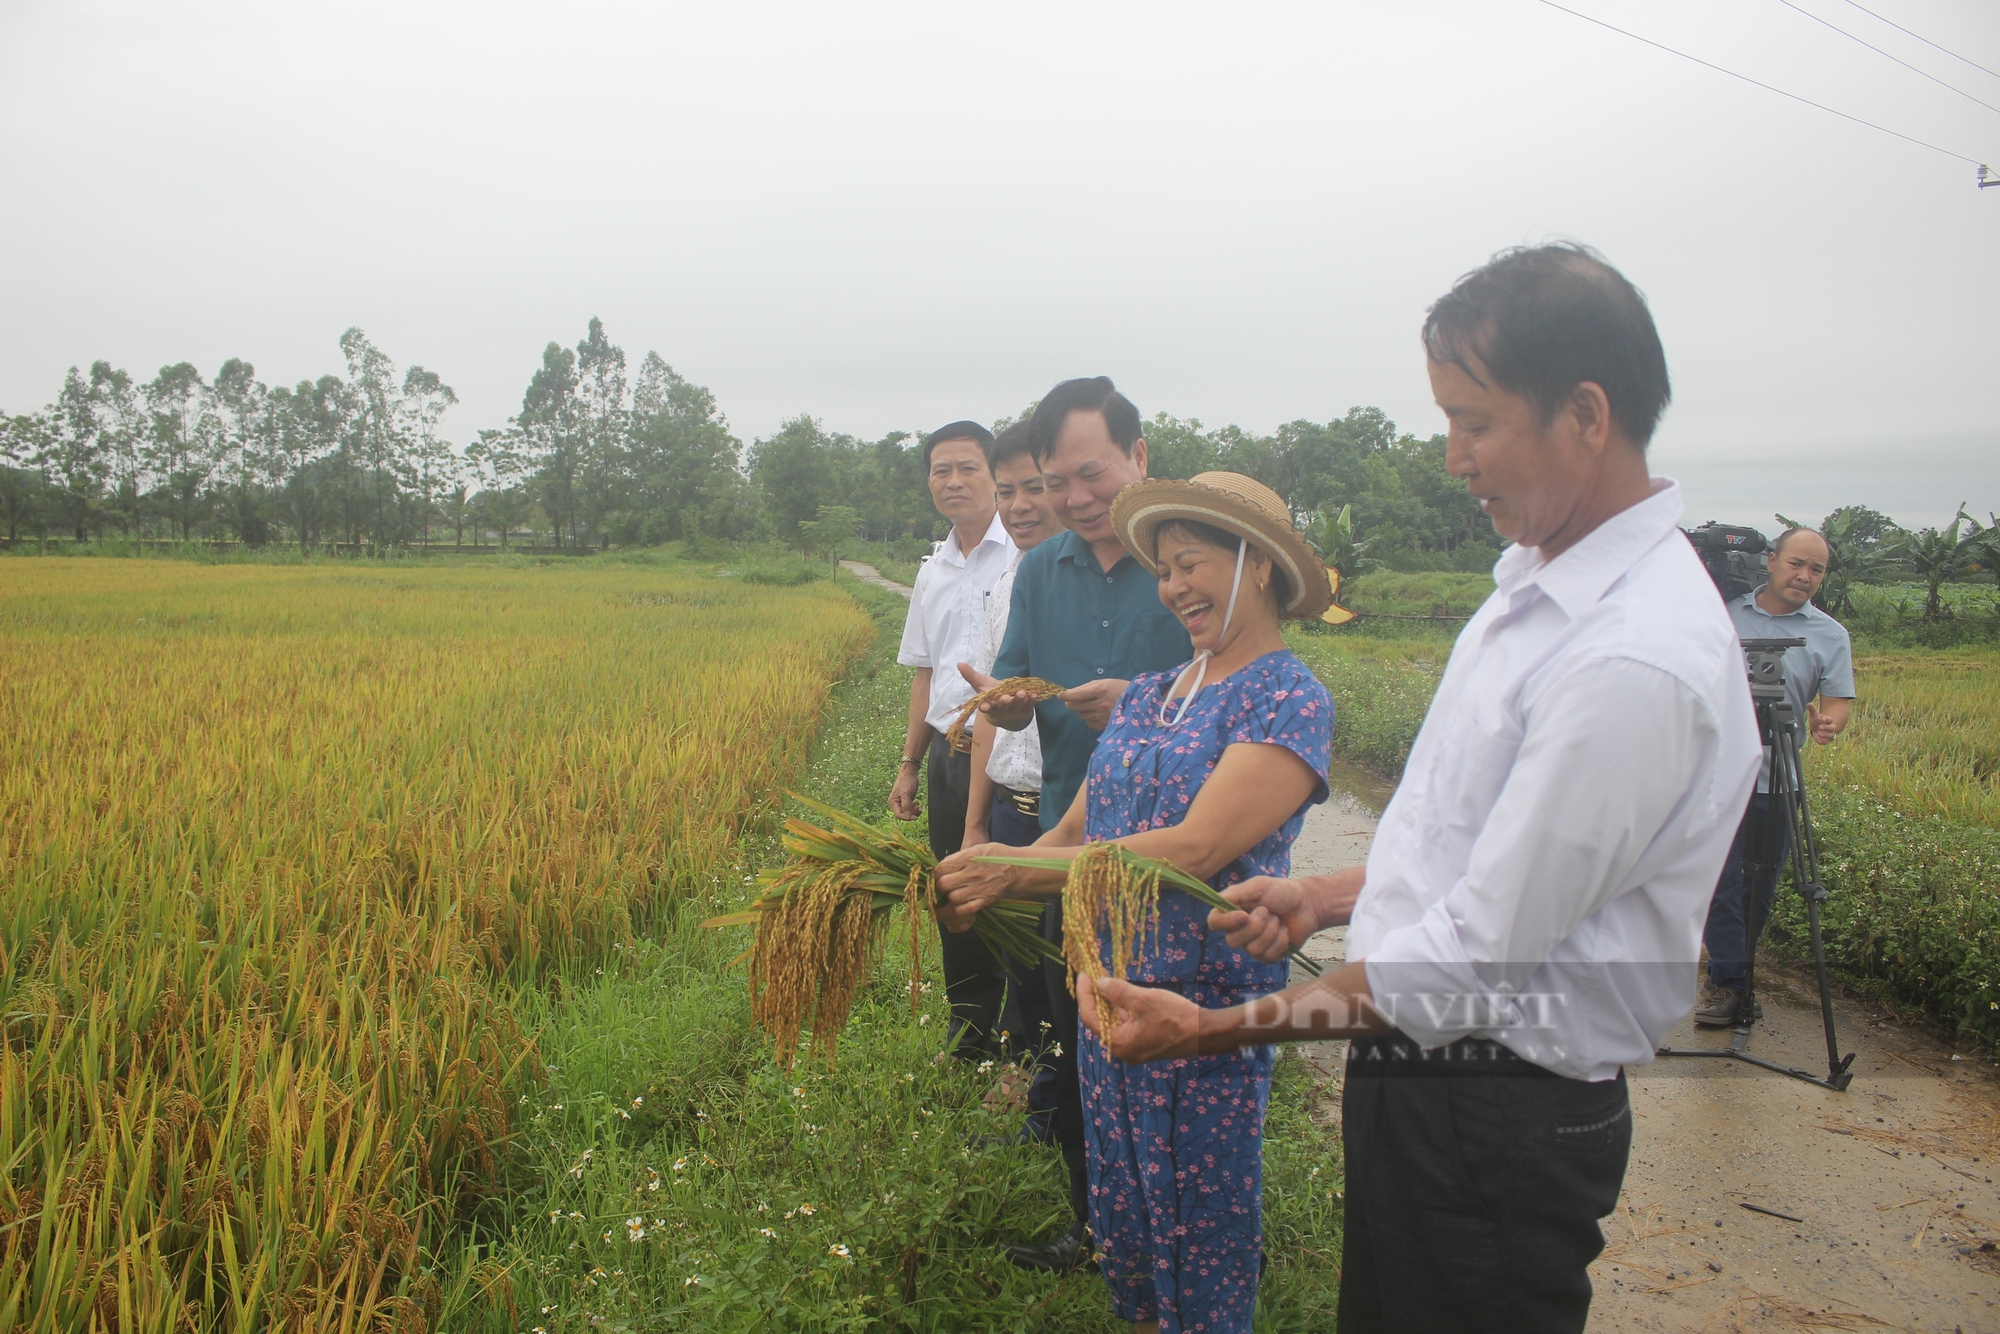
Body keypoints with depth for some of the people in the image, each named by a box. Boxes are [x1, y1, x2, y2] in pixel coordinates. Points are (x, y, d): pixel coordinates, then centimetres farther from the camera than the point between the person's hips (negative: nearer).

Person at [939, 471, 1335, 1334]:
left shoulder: (1289, 699, -13)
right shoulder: (1146, 695, 10)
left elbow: (1195, 850, -22)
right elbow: (1073, 834, 7)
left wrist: (1014, 868, -22)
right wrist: (978, 885, -12)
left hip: (1207, 1008, -7)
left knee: (1199, 1232, 9)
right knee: (1120, 1215, 19)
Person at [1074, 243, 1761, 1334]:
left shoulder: (1638, 662, -28)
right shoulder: (1541, 579, 4)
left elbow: (1471, 964, -26)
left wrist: (1214, 1031, -23)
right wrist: (1324, 897, 10)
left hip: (1500, 1125, -9)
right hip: (1421, 1080, 9)